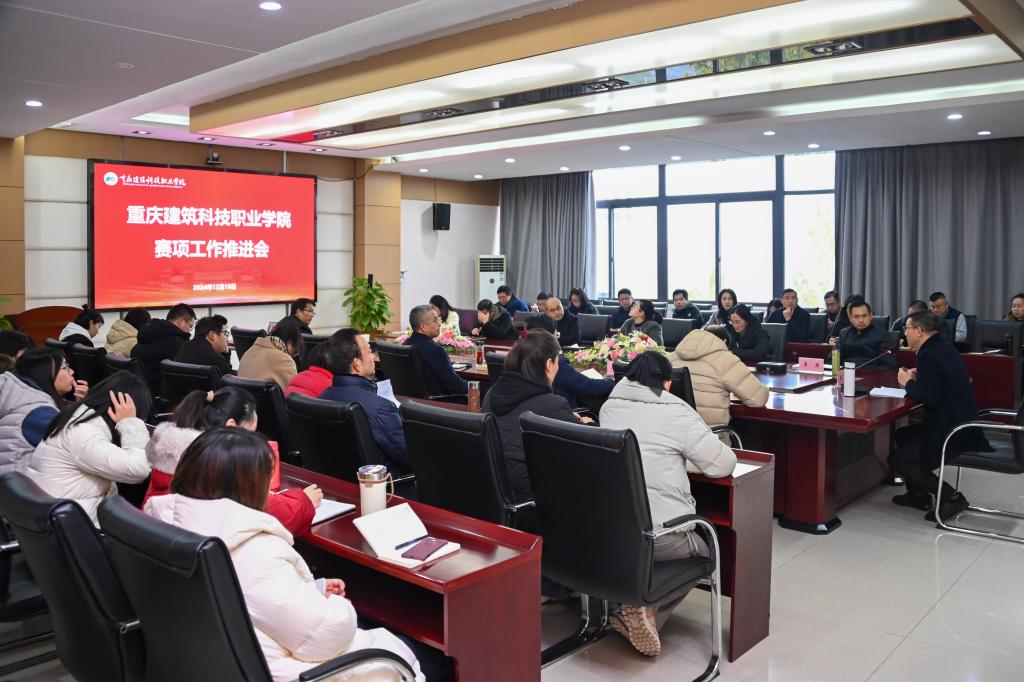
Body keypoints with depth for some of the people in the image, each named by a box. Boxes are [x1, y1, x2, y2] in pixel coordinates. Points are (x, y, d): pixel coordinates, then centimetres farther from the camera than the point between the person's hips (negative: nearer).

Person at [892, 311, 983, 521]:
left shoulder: (929, 355, -20)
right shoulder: (942, 346, 10)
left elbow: (928, 398, -26)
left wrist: (908, 383, -9)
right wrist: (917, 378, 8)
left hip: (952, 432, -10)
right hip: (960, 420, 10)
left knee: (899, 460, -3)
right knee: (902, 436, 23)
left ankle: (951, 497, -2)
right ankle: (918, 494, 28)